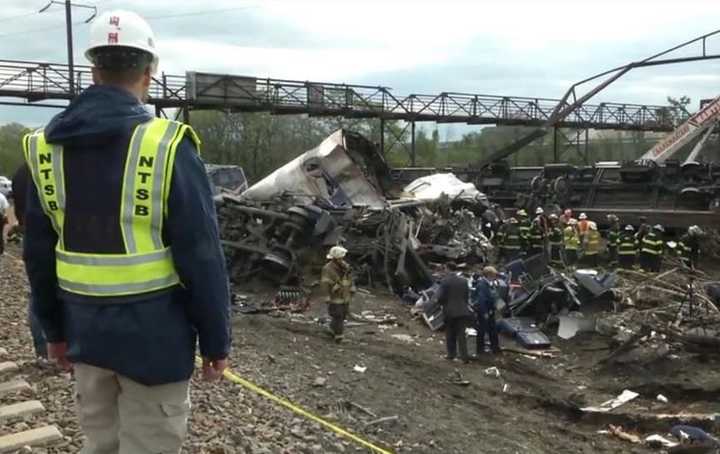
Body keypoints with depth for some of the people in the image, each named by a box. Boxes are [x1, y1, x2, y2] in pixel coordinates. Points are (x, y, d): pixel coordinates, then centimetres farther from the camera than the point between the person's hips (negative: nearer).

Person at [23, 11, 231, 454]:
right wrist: (216, 340, -5)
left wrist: (54, 327, 20)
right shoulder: (166, 145, -16)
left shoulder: (45, 146, 2)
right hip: (153, 332, -5)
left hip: (86, 330, 6)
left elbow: (38, 251, 9)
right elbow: (201, 256, -15)